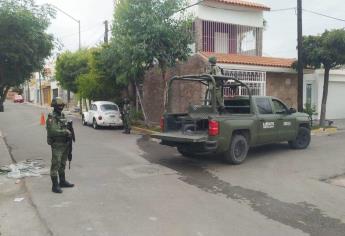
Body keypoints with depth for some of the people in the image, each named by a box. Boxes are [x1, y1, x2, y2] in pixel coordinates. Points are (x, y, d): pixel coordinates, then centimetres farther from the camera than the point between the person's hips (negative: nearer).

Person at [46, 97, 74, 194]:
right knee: (55, 165, -4)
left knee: (62, 164, 18)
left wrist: (69, 133, 6)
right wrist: (66, 132, -23)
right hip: (57, 145, -8)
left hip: (65, 144, 8)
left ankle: (62, 182, 29)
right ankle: (55, 185, 1)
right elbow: (53, 131, -25)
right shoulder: (51, 118, -14)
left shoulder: (62, 116, 12)